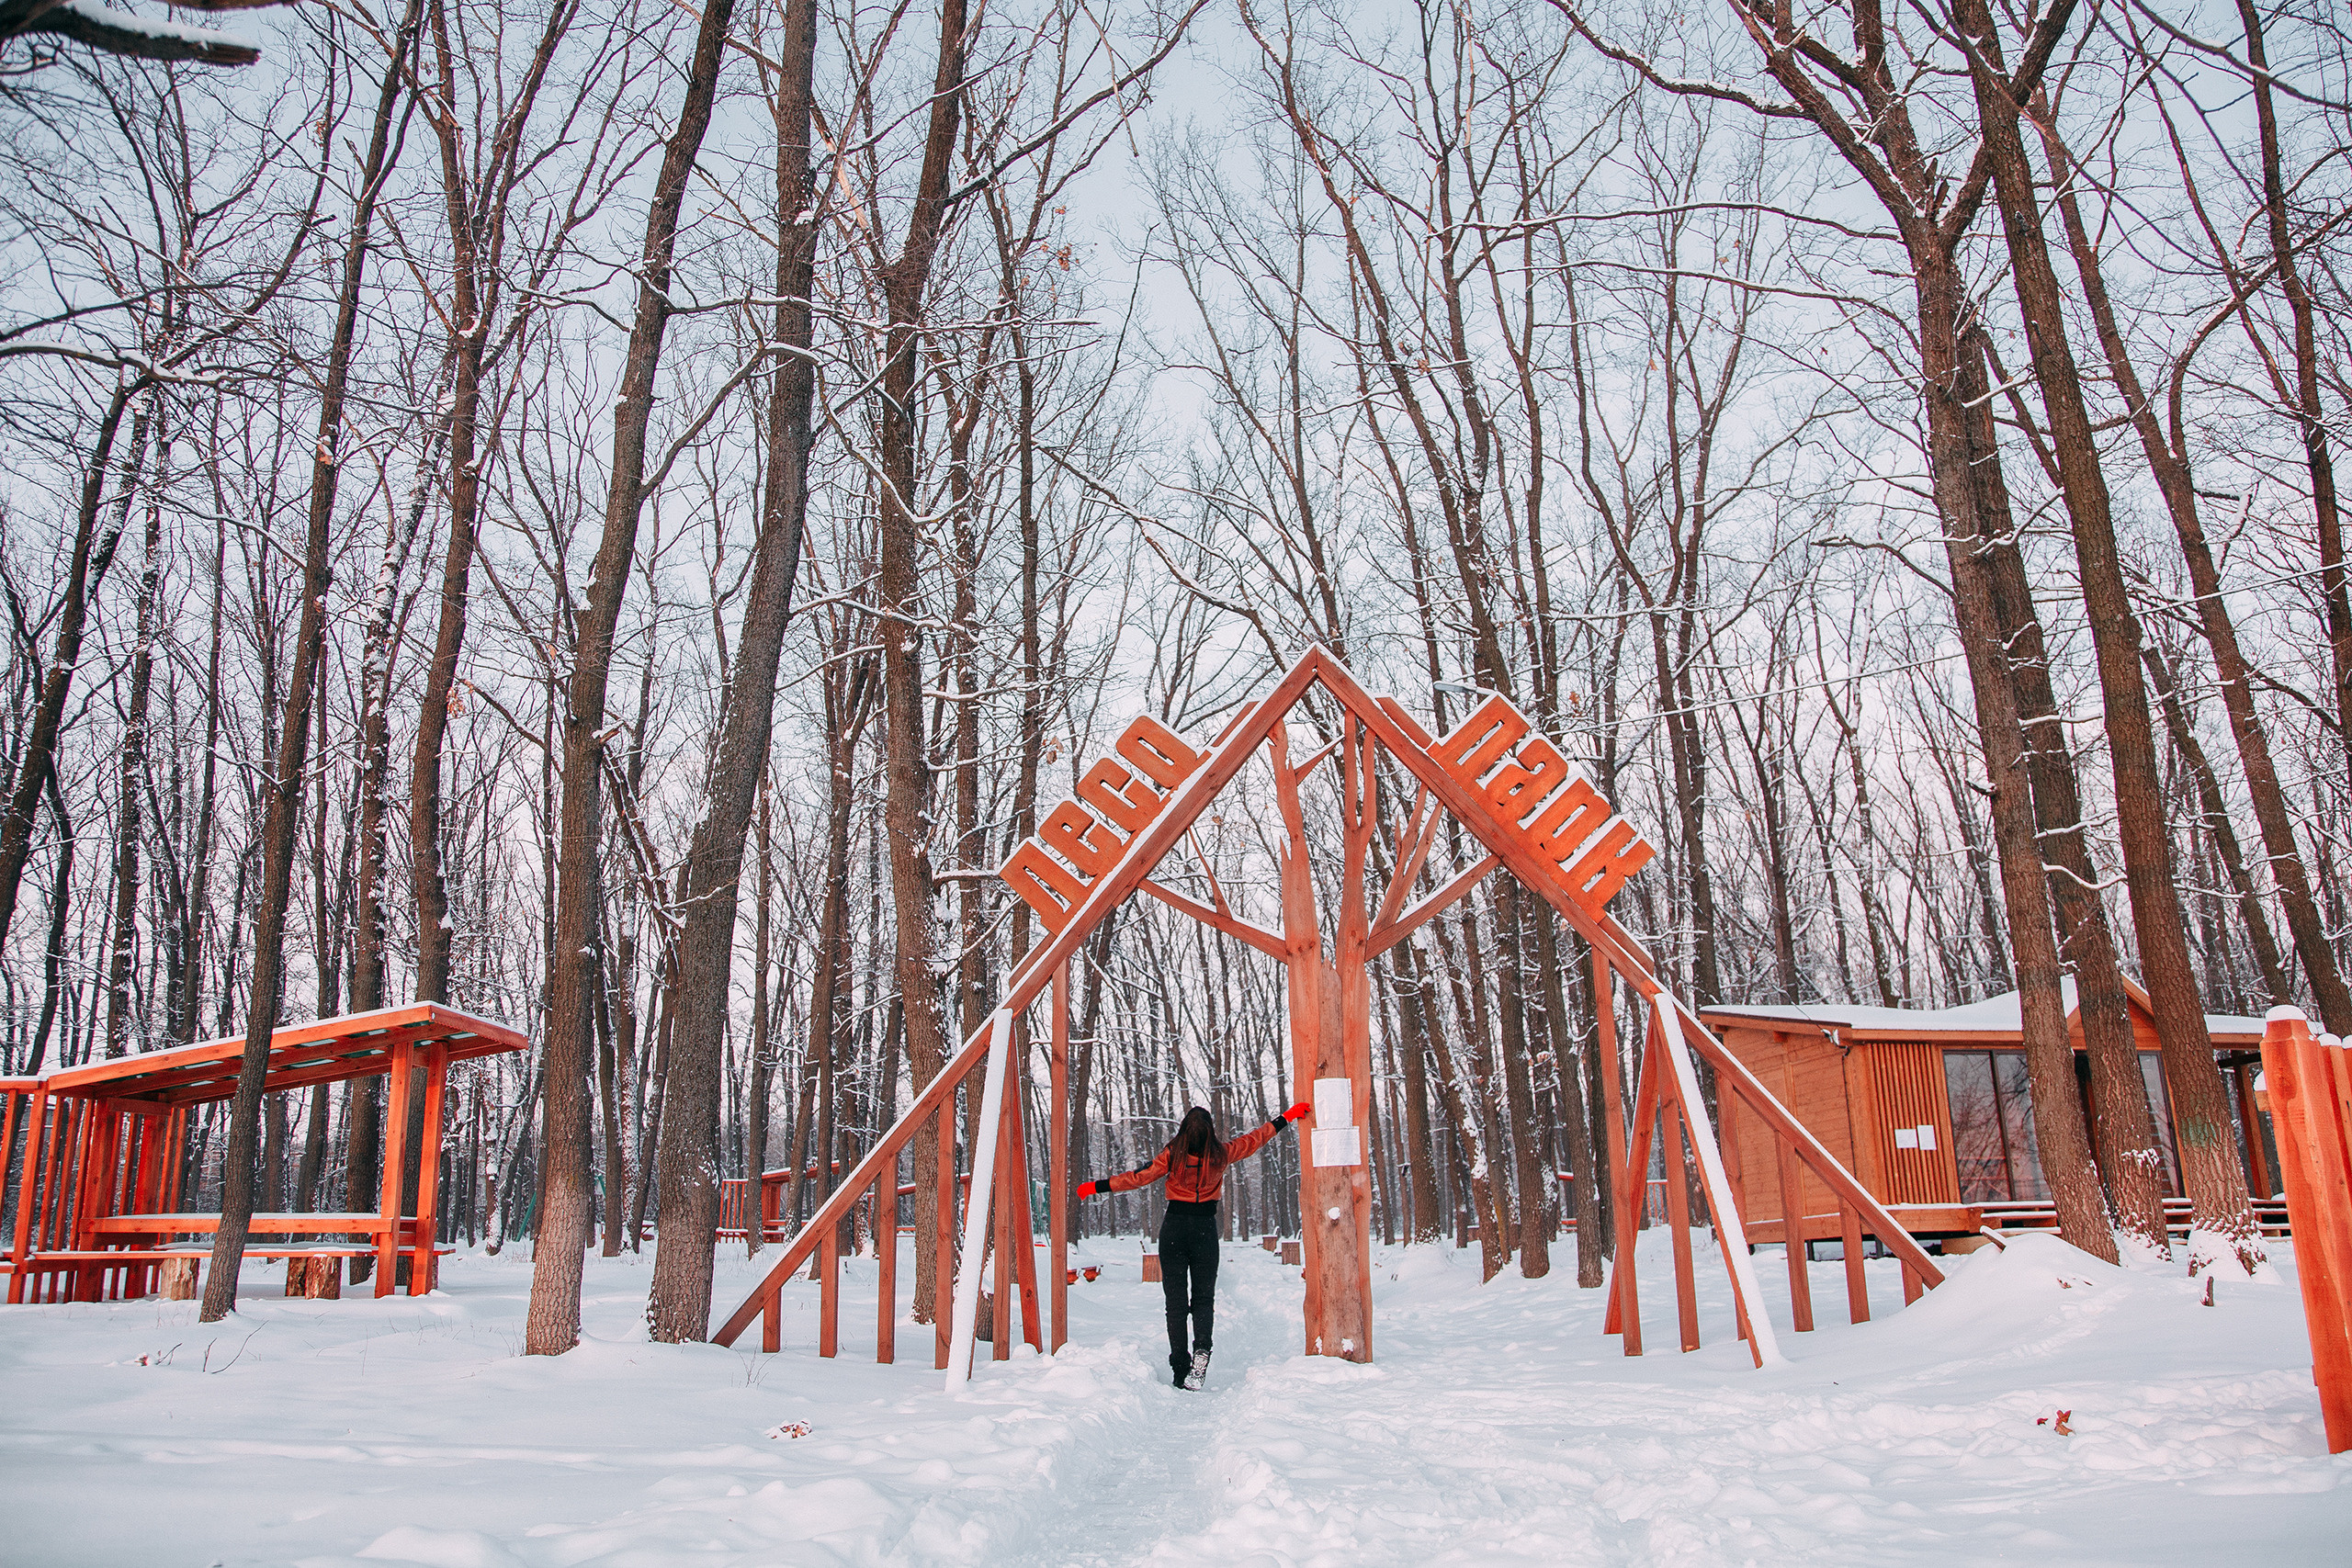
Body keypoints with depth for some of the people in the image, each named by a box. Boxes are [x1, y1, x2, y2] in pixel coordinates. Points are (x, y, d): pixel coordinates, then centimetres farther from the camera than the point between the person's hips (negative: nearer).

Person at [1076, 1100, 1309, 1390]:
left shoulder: (1173, 1154, -9)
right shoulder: (1221, 1154, -3)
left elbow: (1140, 1178, -8)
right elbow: (1255, 1139, 8)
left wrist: (1097, 1187, -1)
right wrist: (1287, 1117, 20)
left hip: (1174, 1227, -1)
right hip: (1205, 1227, 1)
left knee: (1176, 1300, 6)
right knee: (1204, 1296, 10)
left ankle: (1180, 1369, 1)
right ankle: (1202, 1347, -18)